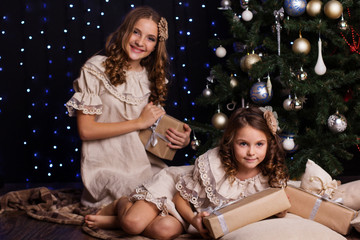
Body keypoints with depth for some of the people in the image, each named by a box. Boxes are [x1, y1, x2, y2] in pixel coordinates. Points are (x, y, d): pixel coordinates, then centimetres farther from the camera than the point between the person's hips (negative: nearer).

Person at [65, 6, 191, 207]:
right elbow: (86, 130, -11)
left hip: (145, 161, 6)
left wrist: (182, 140, -4)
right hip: (108, 166, -6)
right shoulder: (97, 68, -5)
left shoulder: (152, 77, 12)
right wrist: (139, 122, -12)